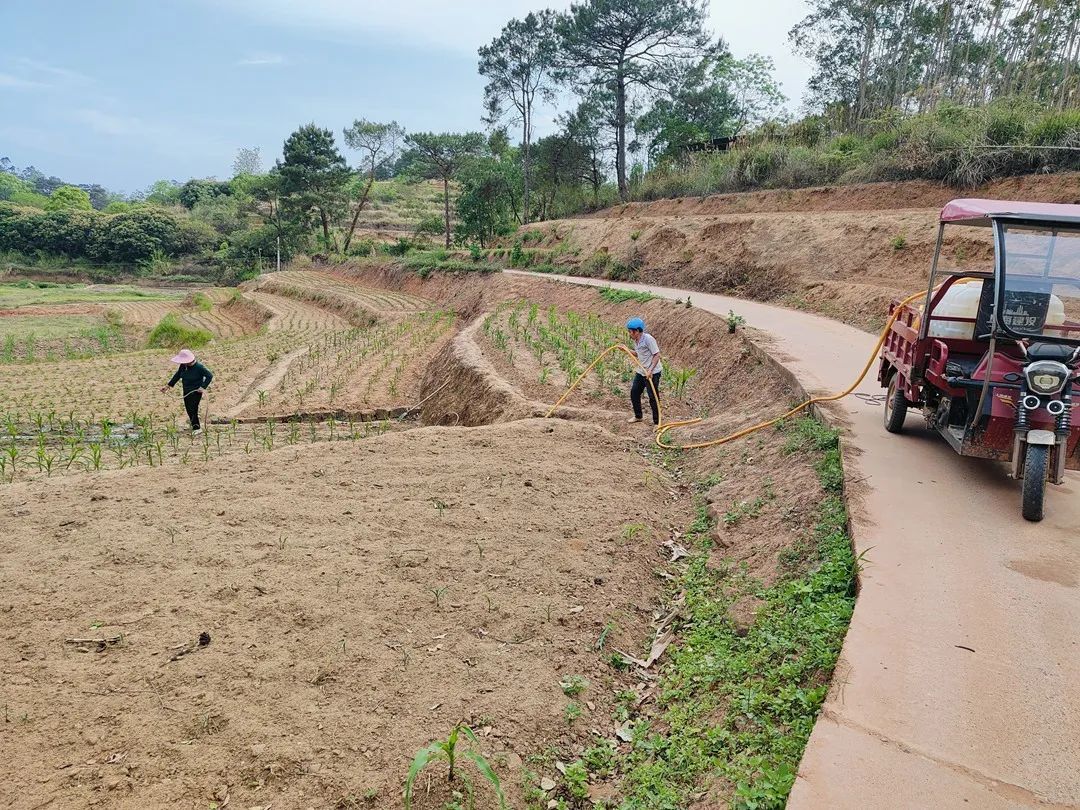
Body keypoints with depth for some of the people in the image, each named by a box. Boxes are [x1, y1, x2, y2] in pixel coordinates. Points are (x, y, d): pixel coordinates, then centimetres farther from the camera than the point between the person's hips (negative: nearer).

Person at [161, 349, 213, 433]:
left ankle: (197, 428, 5)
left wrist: (203, 387, -24)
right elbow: (177, 375, 11)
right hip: (186, 391, 7)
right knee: (188, 408, 15)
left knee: (192, 409, -7)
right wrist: (168, 386, 12)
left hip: (196, 391, -7)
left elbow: (210, 375, -20)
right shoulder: (183, 366, -3)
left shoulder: (199, 367, -22)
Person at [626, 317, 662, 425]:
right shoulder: (636, 340, 7)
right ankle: (638, 416, 31)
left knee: (653, 397, -3)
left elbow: (657, 355, -20)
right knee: (634, 392, 13)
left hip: (652, 373, -9)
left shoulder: (648, 339, -19)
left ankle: (656, 422, 8)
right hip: (641, 372, 9)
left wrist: (650, 370, -26)